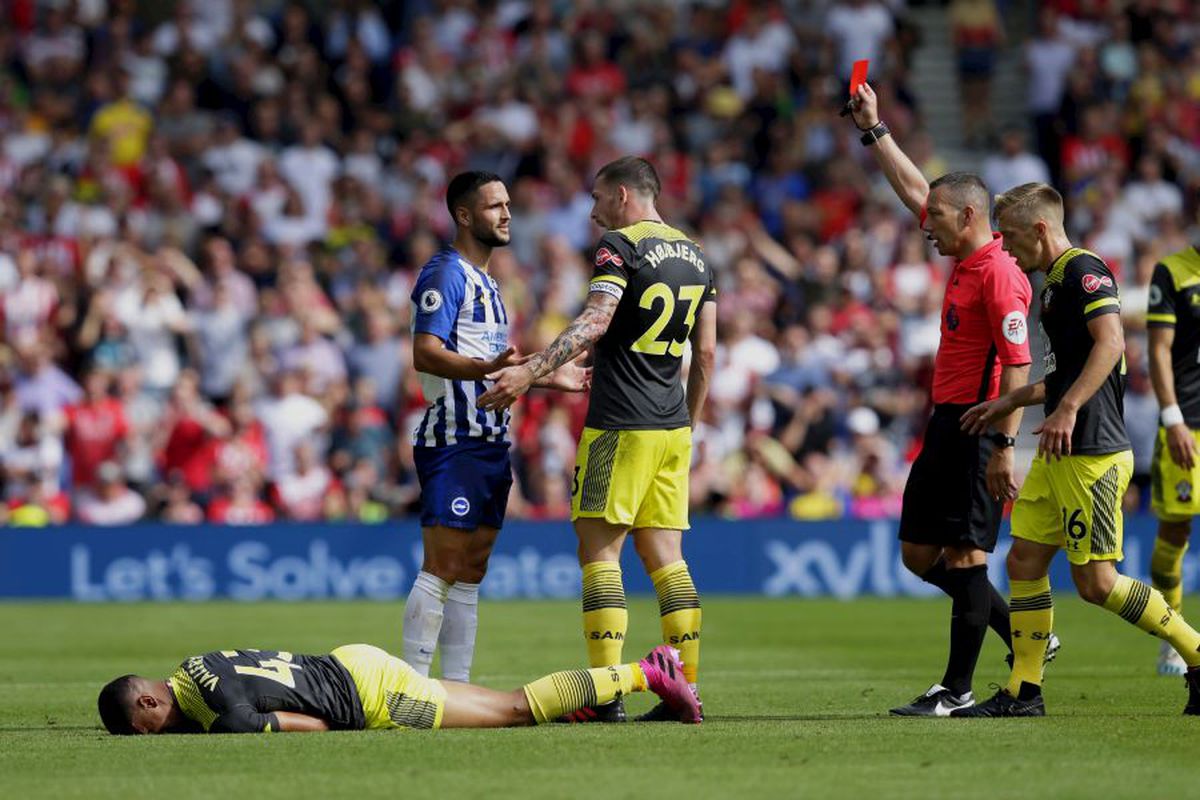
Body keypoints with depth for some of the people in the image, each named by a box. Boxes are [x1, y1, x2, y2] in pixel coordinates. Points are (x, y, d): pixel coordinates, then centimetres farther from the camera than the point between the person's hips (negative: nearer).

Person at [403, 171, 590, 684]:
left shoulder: (485, 281, 22)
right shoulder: (445, 274, -9)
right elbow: (425, 353, -21)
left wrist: (549, 378, 28)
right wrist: (487, 368, -35)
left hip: (489, 442, 10)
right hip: (454, 442, -10)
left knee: (470, 574, 9)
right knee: (441, 570, -12)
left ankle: (456, 686, 12)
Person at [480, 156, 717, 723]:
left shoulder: (620, 246, -7)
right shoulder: (696, 257, 15)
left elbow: (595, 321, -21)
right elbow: (706, 352, 17)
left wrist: (530, 371, -26)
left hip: (620, 425, -7)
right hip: (673, 428, 7)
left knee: (598, 551, -4)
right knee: (664, 555, 9)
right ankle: (686, 688, 3)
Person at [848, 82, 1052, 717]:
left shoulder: (998, 275, -15)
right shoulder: (963, 258, 12)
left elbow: (1017, 366, -20)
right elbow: (912, 191, 25)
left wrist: (1004, 448, -24)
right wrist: (874, 130, 26)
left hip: (977, 429, -10)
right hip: (947, 425, 10)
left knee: (965, 556, -6)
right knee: (919, 554, 11)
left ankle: (958, 688, -1)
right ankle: (1024, 639, 20)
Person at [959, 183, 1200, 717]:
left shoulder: (1084, 270, -12)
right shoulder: (1053, 283, 20)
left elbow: (1110, 342, -27)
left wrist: (1067, 410, -35)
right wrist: (1008, 403, 30)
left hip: (1092, 454, -10)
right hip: (1059, 455, 10)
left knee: (1095, 580, -9)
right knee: (1024, 562, 7)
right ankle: (1023, 693, 11)